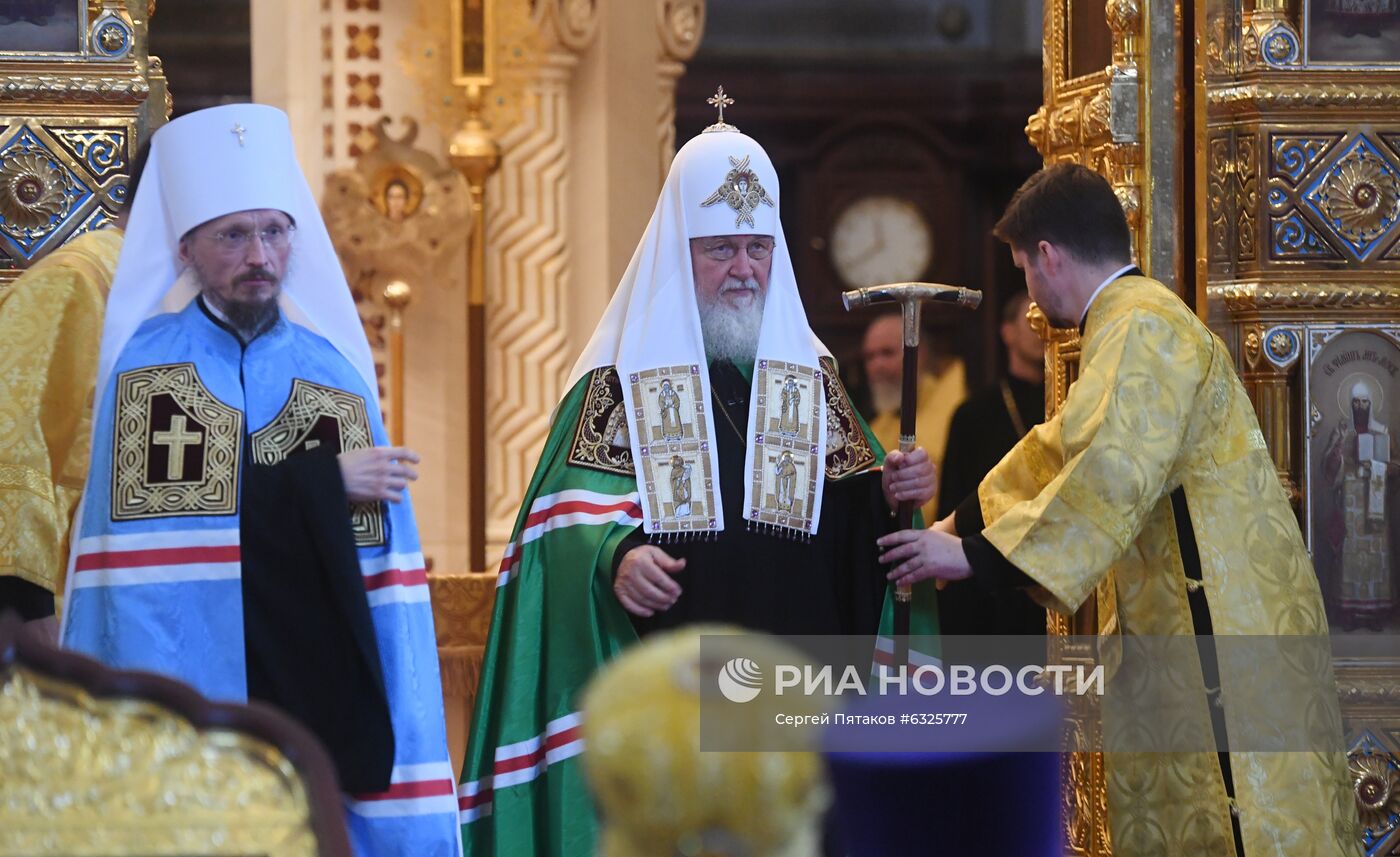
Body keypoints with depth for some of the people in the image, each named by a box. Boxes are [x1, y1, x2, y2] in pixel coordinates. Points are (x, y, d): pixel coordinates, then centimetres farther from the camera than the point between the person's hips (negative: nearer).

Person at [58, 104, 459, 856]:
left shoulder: (334, 370, 10)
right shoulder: (145, 366, 3)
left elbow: (381, 573, 4)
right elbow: (157, 513, -14)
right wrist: (323, 483, -9)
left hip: (315, 702, 3)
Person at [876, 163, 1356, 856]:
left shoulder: (1140, 330, -16)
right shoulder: (1133, 322, 19)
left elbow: (1111, 475, -28)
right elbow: (1061, 449, 29)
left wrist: (975, 554, -25)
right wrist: (958, 525, 25)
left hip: (1222, 625, -11)